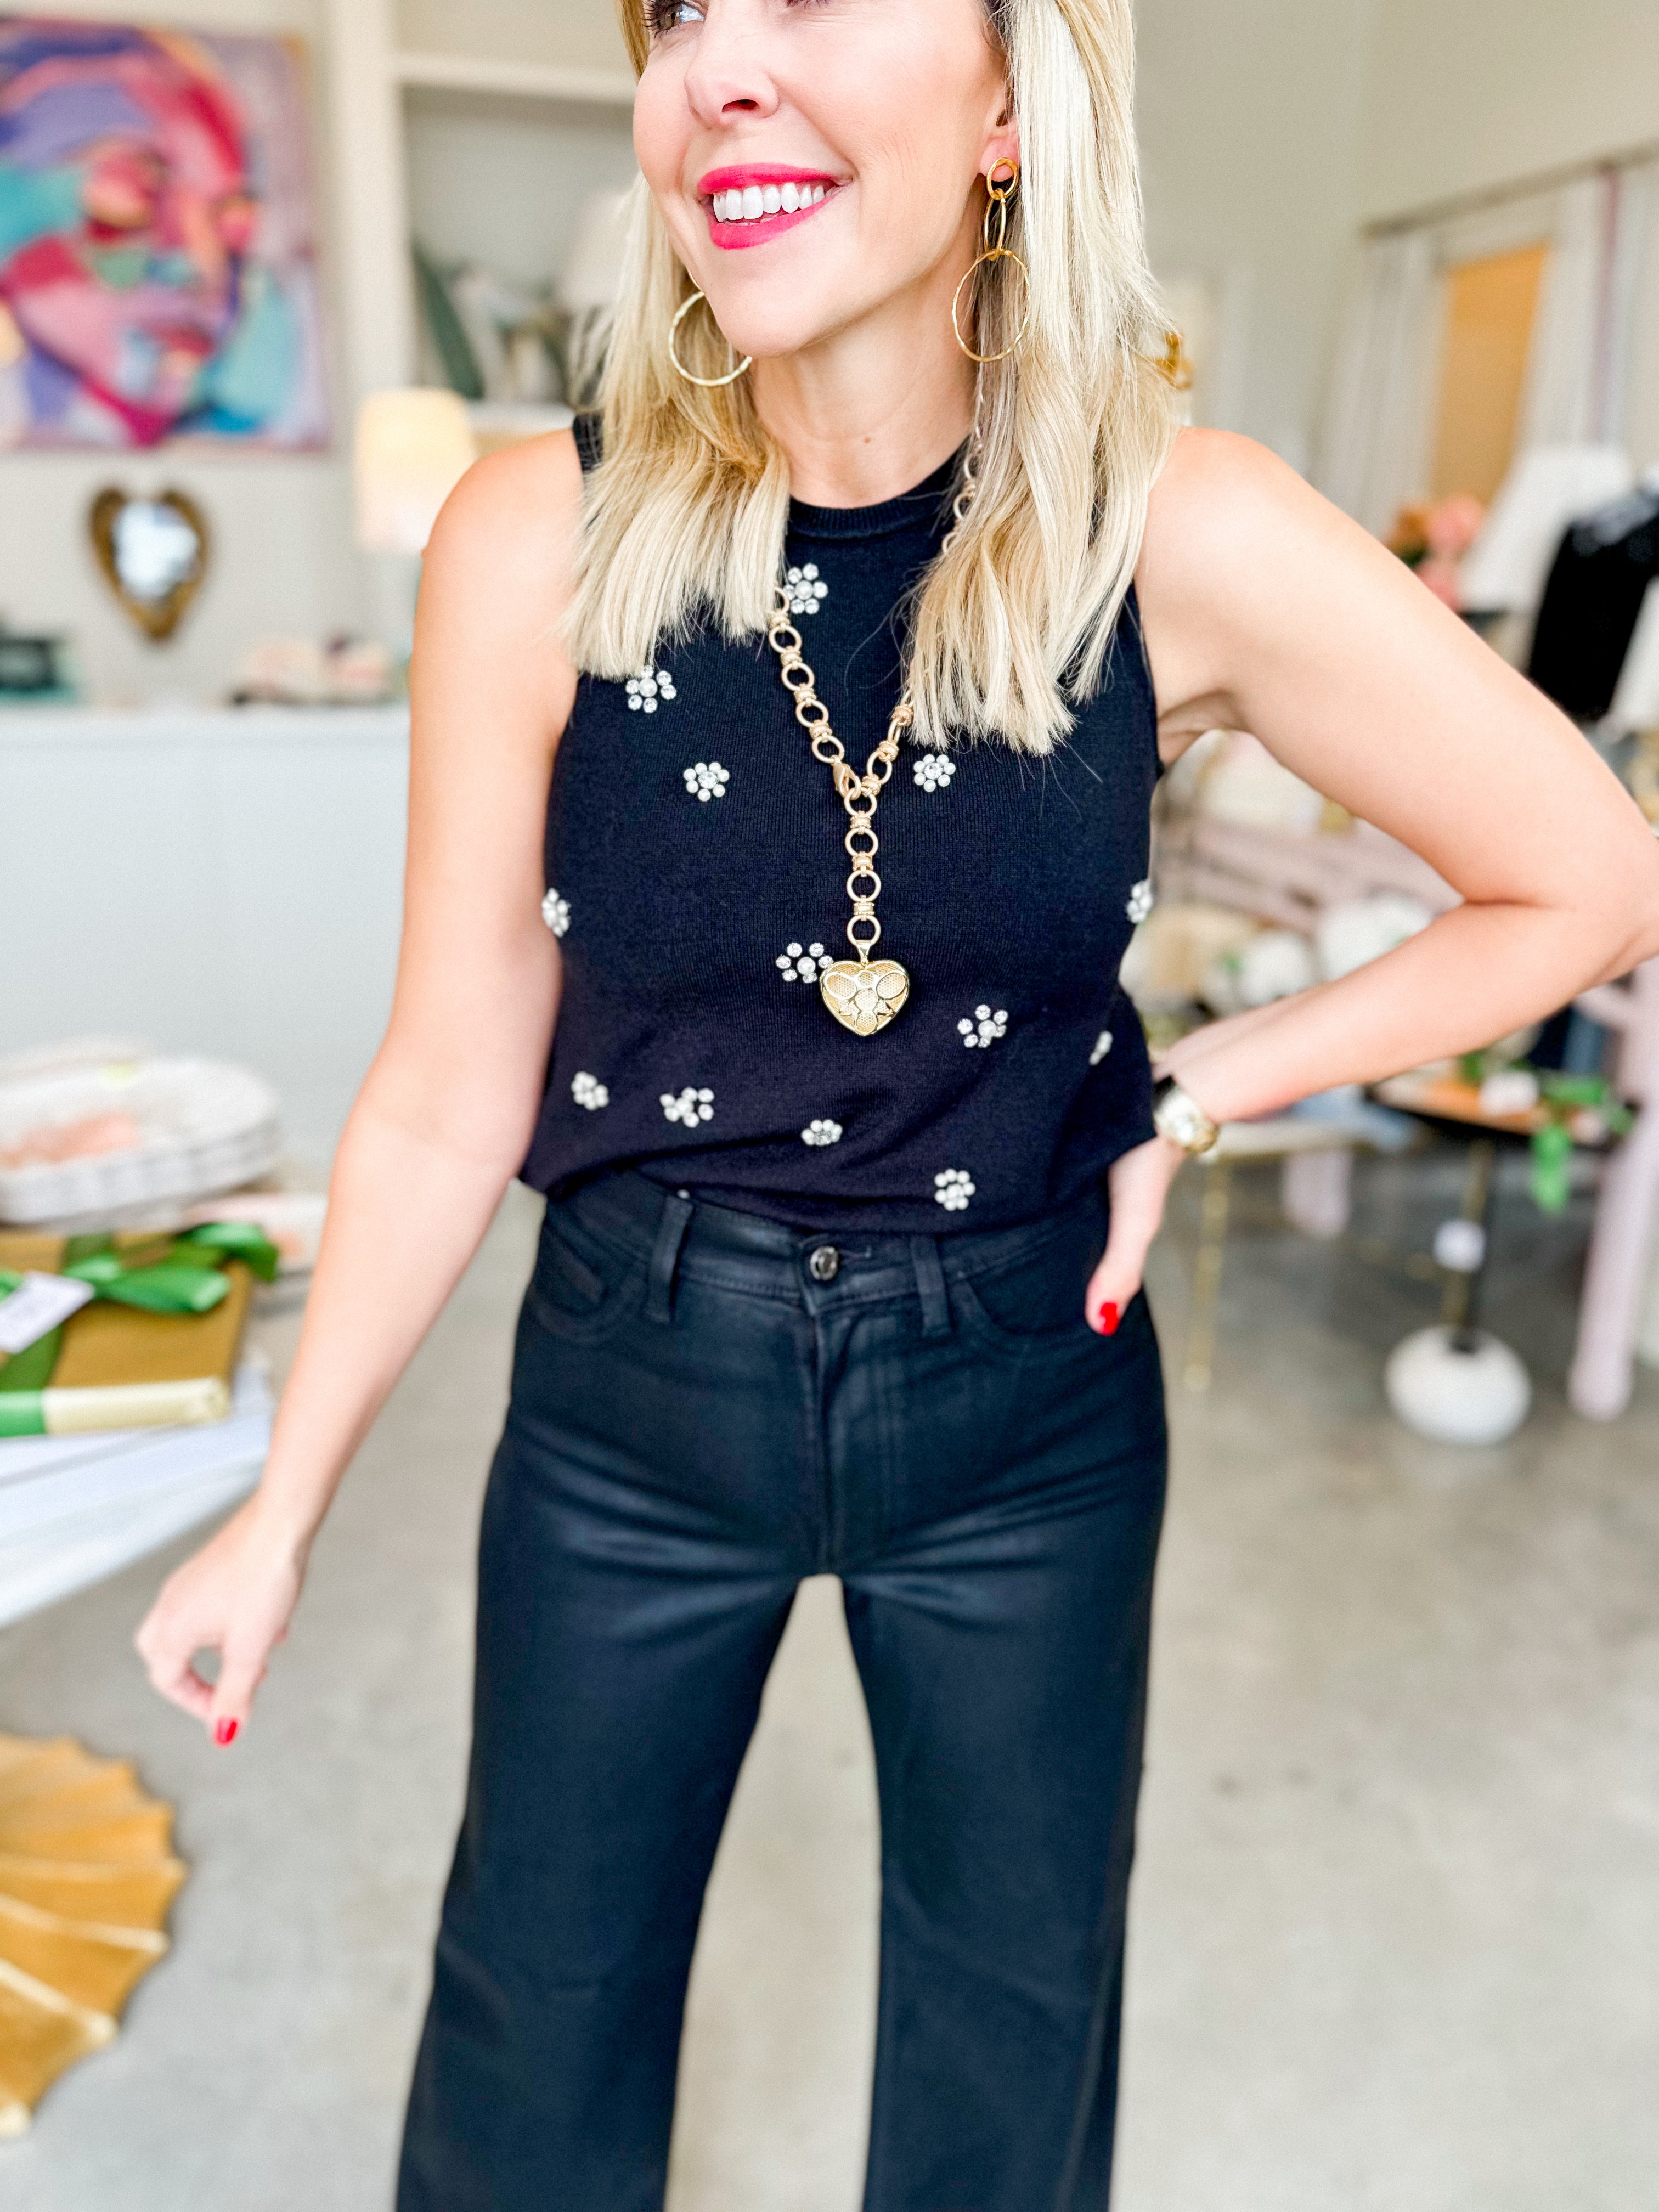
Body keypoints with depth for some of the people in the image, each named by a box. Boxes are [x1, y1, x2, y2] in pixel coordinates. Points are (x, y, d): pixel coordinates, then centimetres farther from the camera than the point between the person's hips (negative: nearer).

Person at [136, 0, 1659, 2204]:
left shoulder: (1181, 540, -15)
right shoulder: (543, 539, -14)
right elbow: (453, 1089, -7)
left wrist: (1199, 1097, -9)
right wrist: (285, 1507, 1)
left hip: (1028, 1403, 1)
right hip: (633, 1386, 1)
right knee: (535, 2019, 22)